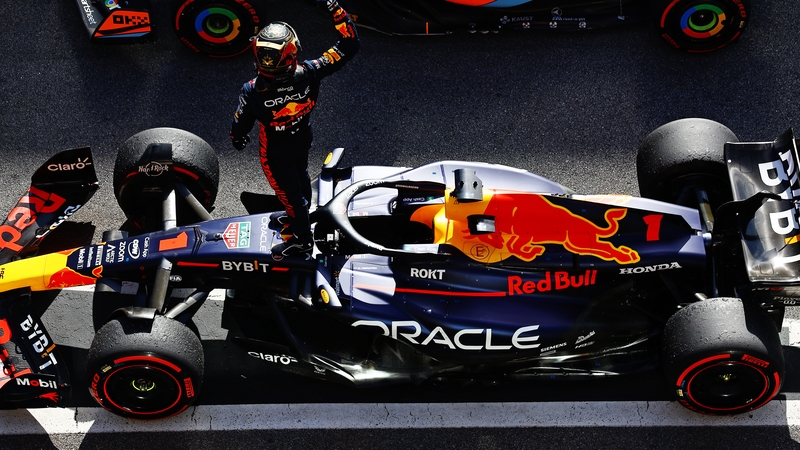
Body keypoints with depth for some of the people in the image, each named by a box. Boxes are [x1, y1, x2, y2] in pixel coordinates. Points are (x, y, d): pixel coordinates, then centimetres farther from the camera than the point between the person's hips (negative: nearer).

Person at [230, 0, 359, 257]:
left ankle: (301, 238, 47)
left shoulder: (253, 92, -40)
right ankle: (297, 216, 63)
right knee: (300, 177, 33)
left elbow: (241, 125, -19)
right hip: (303, 140, 3)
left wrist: (237, 139, 5)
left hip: (275, 153, -3)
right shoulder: (309, 74, -36)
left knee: (288, 189, 23)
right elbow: (349, 46, -27)